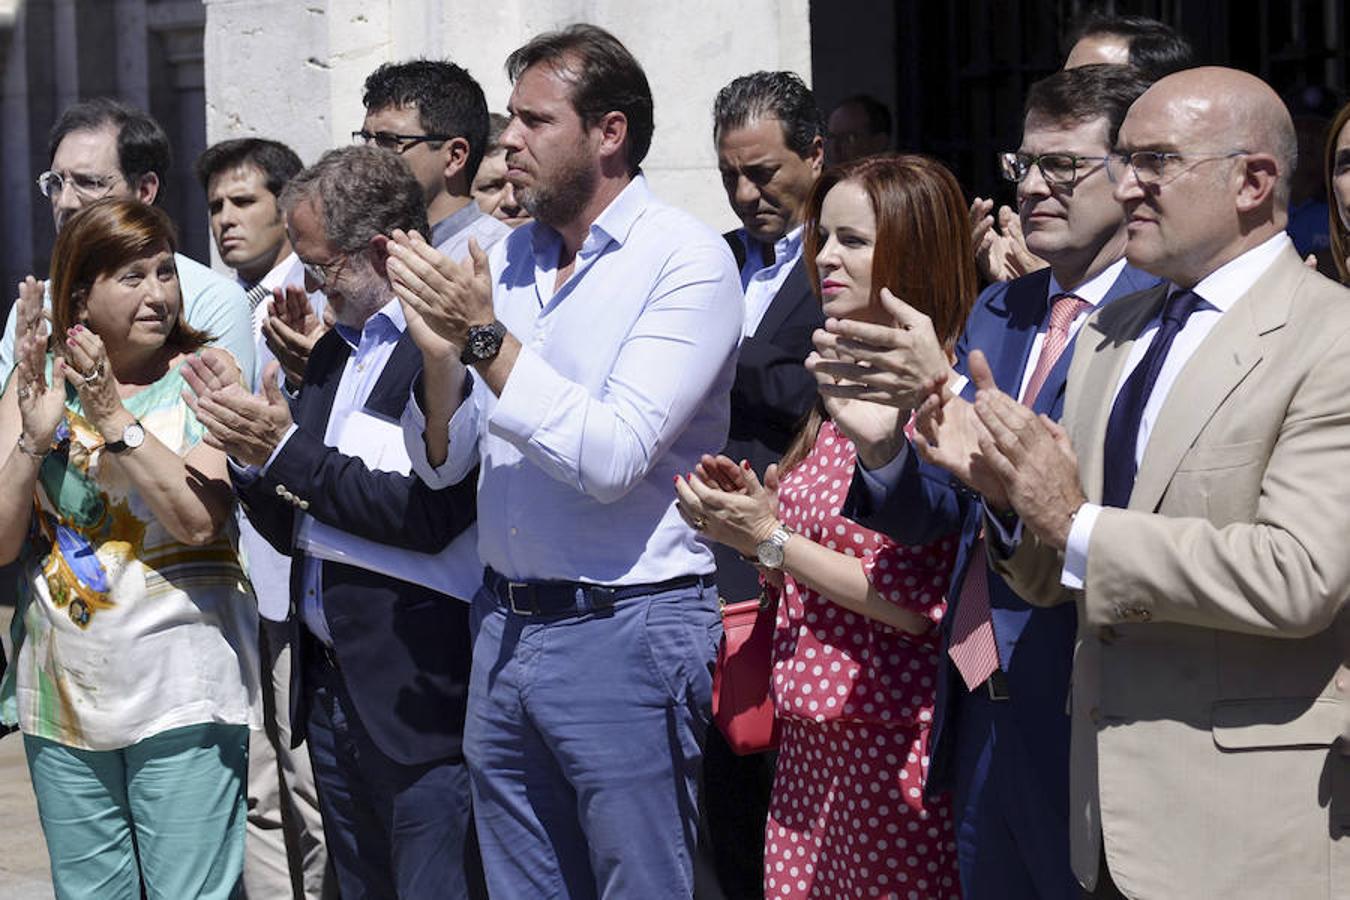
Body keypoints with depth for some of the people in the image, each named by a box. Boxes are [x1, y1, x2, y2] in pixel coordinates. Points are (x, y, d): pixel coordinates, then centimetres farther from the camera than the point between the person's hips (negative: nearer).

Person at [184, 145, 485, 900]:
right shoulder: (334, 353, 16)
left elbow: (430, 514, -22)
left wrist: (288, 450, -14)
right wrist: (253, 456, -2)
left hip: (423, 698, -9)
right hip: (331, 690, 9)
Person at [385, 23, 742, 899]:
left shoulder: (686, 259, -11)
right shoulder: (507, 260, 9)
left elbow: (613, 457, -21)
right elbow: (443, 462, 9)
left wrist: (486, 337, -20)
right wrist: (442, 357, -10)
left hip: (627, 631, -6)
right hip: (505, 622, 7)